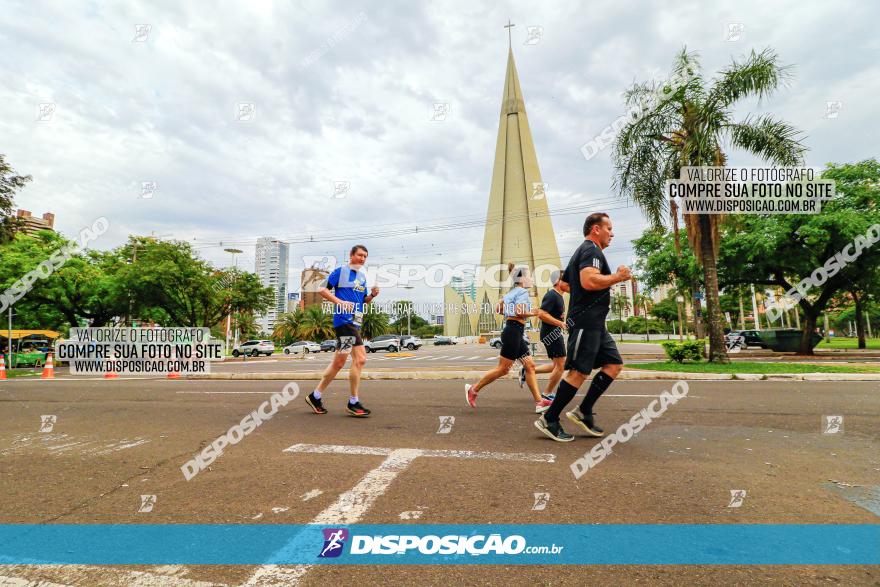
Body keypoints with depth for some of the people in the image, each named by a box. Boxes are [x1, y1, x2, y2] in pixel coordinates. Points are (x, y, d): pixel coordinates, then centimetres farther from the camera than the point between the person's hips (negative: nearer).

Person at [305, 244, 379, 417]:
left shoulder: (362, 277, 20)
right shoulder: (340, 271, -3)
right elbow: (323, 290, -6)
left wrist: (372, 295, 3)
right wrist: (340, 302, -18)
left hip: (355, 323, 8)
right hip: (344, 320, -8)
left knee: (338, 363, 11)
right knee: (359, 359, -12)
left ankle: (315, 396, 22)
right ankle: (353, 403, -3)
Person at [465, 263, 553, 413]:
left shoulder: (511, 292, 18)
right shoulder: (522, 291, -9)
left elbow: (498, 308, 18)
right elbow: (519, 311, -22)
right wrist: (533, 313, -6)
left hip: (513, 332, 10)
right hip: (514, 331, -10)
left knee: (530, 365, 5)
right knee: (503, 369, -4)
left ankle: (539, 402, 4)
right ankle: (473, 389, 6)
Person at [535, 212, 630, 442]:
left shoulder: (580, 252, 22)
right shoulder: (592, 250, -10)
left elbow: (563, 283, 28)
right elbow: (589, 281, -28)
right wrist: (617, 277, -12)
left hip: (594, 324, 11)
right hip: (586, 322, -11)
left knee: (614, 364, 10)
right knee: (579, 372, -9)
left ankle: (584, 412, 11)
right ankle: (549, 420, -2)